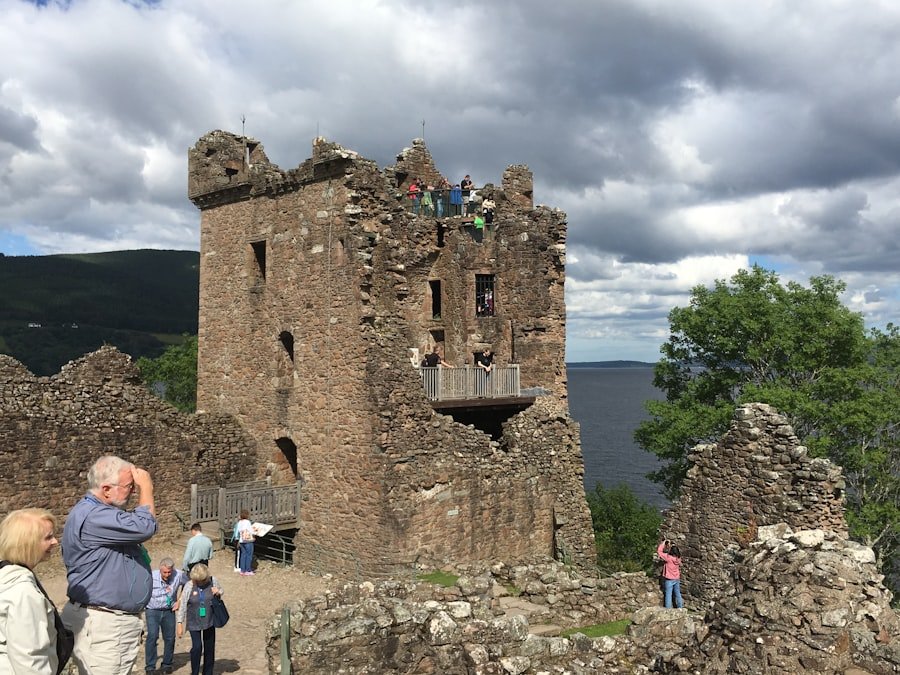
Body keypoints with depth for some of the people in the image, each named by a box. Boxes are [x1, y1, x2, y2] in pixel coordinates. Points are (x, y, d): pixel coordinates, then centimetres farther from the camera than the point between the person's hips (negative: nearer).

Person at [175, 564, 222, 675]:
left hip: (209, 620, 3)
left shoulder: (212, 580, -7)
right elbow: (182, 605, -8)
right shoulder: (189, 586, -12)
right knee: (197, 647, -11)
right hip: (194, 623, -3)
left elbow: (220, 591, 12)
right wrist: (179, 623, -10)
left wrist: (218, 592, -12)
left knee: (209, 647, 11)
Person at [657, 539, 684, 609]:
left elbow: (659, 551, -17)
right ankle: (680, 607, 25)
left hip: (669, 579, -6)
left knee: (668, 595, 3)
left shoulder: (668, 558, -23)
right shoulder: (678, 558, -6)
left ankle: (668, 609, 5)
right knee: (678, 593, 17)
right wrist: (670, 545, 10)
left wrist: (663, 543, -10)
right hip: (677, 579, 6)